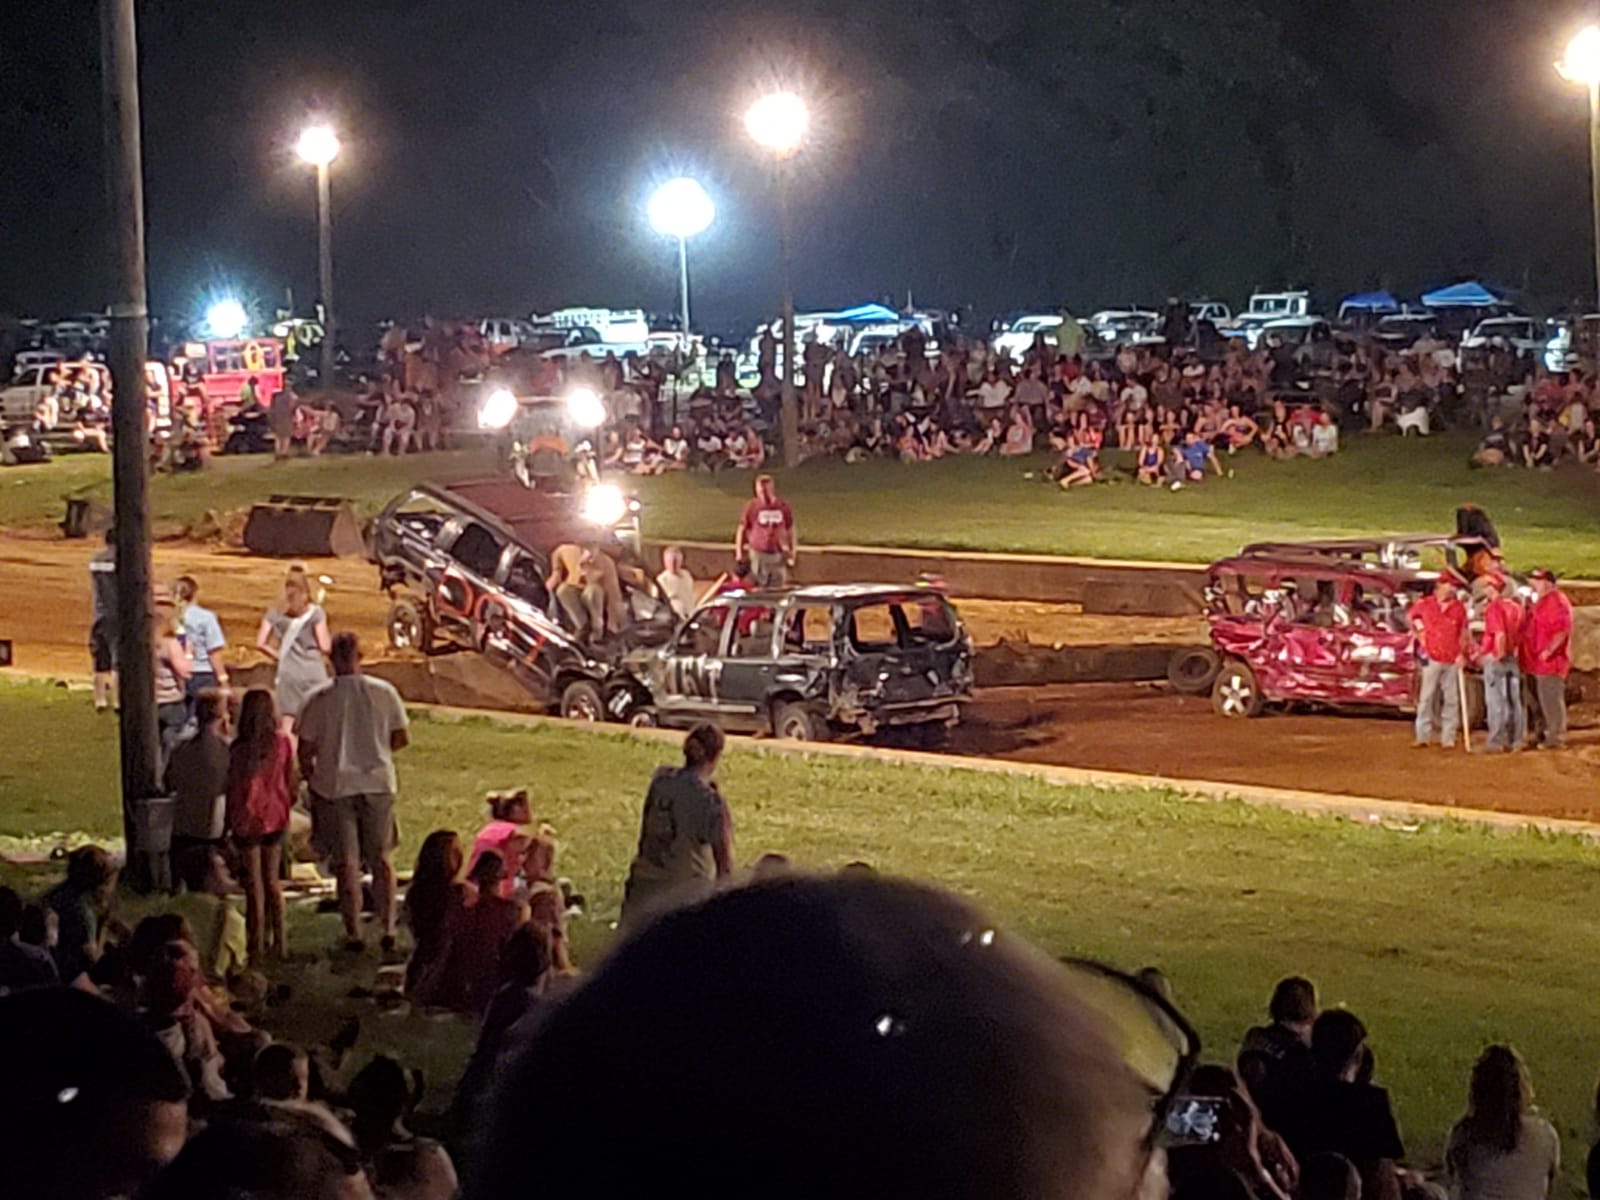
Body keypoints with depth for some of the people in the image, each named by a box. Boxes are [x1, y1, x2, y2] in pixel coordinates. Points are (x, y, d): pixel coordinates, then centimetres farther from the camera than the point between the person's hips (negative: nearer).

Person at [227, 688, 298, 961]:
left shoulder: (239, 749, -15)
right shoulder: (283, 742, -7)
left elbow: (233, 787, -9)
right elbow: (291, 780, 1)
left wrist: (226, 824, 1)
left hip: (248, 818, -3)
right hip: (275, 816, 3)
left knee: (254, 884, 4)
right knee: (272, 880, 16)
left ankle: (257, 944, 8)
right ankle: (278, 940, 18)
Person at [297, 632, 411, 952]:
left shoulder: (320, 700, -10)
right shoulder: (384, 692, -6)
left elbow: (305, 751, -6)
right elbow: (402, 737, 2)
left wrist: (311, 776, 13)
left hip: (335, 787, -2)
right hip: (377, 782, 2)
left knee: (347, 864, 5)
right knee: (381, 859, 13)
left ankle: (353, 934, 8)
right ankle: (388, 929, 11)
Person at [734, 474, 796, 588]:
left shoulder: (784, 507, 2)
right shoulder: (752, 507, -4)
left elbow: (790, 531, 12)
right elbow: (741, 530, 3)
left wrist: (792, 553, 11)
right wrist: (739, 554, 0)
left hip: (778, 555, 2)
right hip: (758, 554, -2)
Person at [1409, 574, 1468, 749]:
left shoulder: (1459, 608, 4)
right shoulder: (1425, 604, 1)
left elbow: (1463, 633, 6)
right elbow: (1411, 616, 19)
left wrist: (1461, 654, -3)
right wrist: (1418, 632, 13)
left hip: (1452, 661, 1)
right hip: (1431, 659, -1)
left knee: (1451, 699, 1)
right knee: (1426, 697, 0)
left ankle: (1448, 737, 6)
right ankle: (1423, 736, 4)